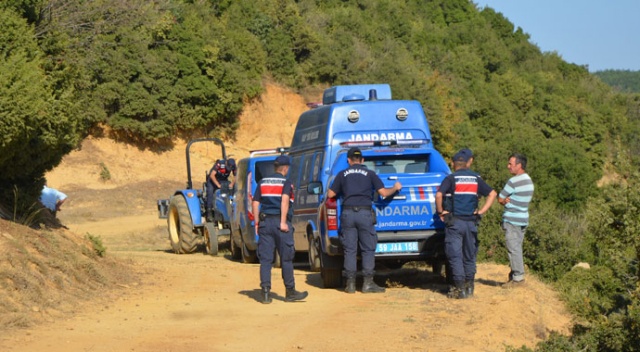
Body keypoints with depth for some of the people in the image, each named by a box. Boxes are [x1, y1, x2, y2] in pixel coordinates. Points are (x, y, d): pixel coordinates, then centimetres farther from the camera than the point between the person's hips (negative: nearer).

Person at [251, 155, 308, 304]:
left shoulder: (263, 182, 13)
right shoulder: (286, 182, -1)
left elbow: (255, 203, 10)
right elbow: (285, 200, -16)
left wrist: (257, 222, 14)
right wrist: (283, 222, -17)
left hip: (265, 222, 4)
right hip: (280, 223, -4)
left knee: (265, 259, 4)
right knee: (286, 258, 4)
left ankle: (265, 292, -2)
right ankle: (290, 292, 9)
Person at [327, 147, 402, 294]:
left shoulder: (342, 174, 10)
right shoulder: (369, 174, 7)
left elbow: (330, 194, 11)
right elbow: (383, 193, 3)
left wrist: (340, 191, 34)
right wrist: (395, 188, 22)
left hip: (347, 213, 1)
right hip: (364, 213, -1)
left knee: (349, 250, 4)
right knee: (368, 249, 4)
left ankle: (350, 283, 3)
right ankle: (368, 283, -1)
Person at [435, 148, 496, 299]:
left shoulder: (451, 178, -4)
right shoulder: (476, 178, 8)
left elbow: (439, 195, -18)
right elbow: (492, 194, 5)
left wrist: (441, 211, -5)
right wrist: (482, 211, 4)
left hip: (455, 222, -4)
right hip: (471, 222, 4)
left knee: (455, 255, -1)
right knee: (469, 256, 13)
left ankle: (459, 288, -6)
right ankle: (469, 287, 16)